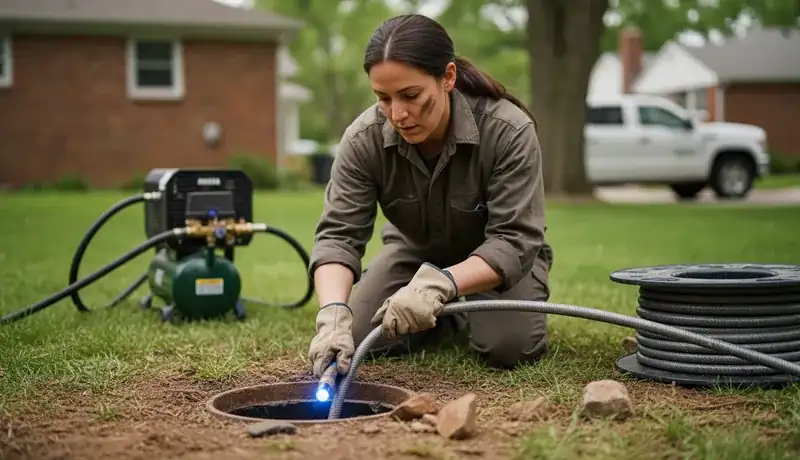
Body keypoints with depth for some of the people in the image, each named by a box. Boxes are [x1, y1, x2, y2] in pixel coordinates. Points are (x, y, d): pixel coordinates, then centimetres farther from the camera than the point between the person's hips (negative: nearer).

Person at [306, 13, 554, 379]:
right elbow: (338, 234, -26)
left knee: (508, 347, -26)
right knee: (356, 340, -13)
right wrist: (333, 314, -44)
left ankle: (471, 309, 8)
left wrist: (439, 284, -49)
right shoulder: (363, 139, -25)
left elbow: (515, 240, -34)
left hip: (499, 255, -2)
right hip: (416, 251, 3)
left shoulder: (509, 131, -33)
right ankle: (447, 314, 14)